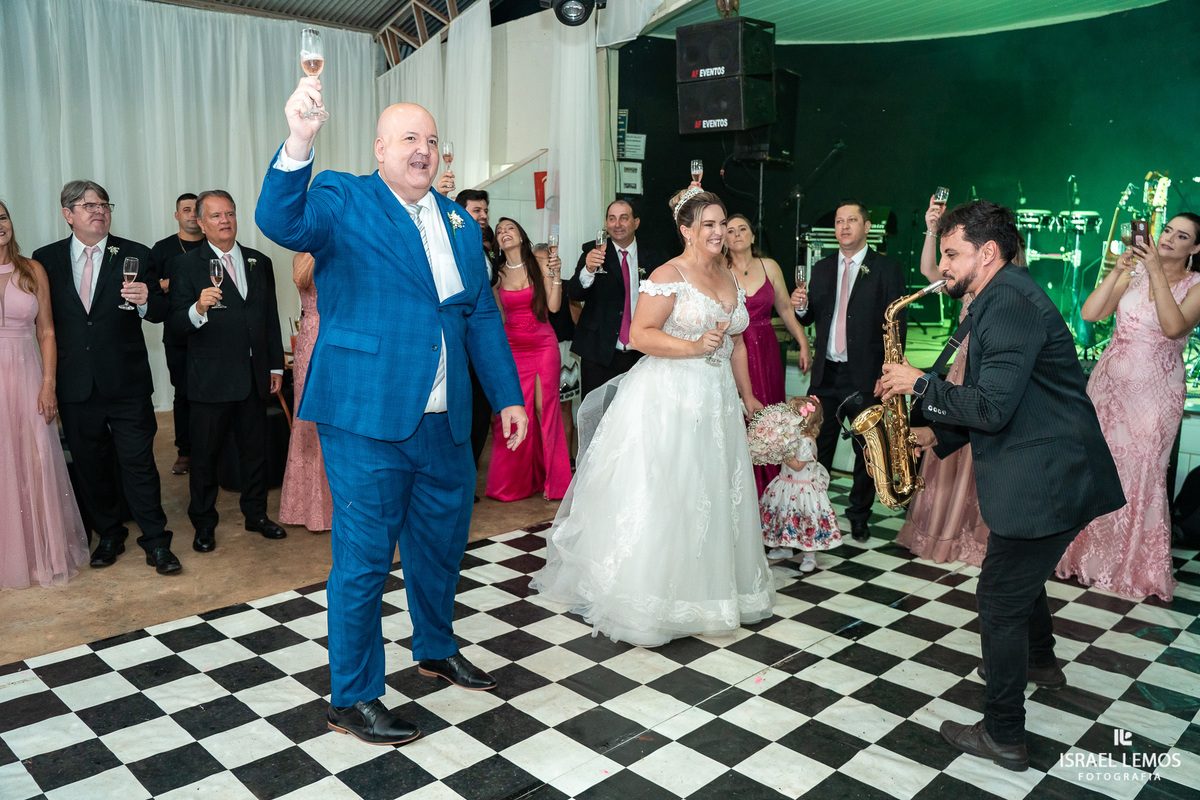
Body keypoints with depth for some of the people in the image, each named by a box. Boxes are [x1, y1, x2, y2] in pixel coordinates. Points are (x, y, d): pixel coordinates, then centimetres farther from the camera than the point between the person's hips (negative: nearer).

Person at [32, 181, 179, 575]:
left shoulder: (135, 255, 1)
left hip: (127, 383, -2)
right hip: (75, 386, 2)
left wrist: (146, 300, -22)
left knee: (139, 462, 1)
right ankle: (109, 536, 29)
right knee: (90, 464, 13)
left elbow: (160, 312, 0)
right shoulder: (46, 259, 5)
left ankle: (155, 541, 11)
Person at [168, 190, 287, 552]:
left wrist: (276, 366, 12)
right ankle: (204, 523, 21)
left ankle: (256, 513, 28)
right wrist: (198, 309, -31)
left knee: (255, 448, 13)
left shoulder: (260, 262, 10)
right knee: (205, 453, 6)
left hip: (255, 376, 4)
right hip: (212, 379, -4)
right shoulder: (188, 265, -3)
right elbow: (177, 325, -10)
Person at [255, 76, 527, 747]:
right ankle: (353, 697, 21)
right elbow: (283, 223, -24)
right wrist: (298, 144, -40)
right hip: (368, 418, -6)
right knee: (364, 559, 2)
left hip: (445, 422, 6)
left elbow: (483, 318, 16)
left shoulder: (460, 224, 14)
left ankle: (437, 648, 44)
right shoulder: (343, 200, -2)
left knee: (442, 545, 20)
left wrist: (509, 397, 12)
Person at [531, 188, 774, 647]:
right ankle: (643, 603, 7)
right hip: (668, 400, -7)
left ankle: (707, 586, 29)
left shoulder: (730, 278, 15)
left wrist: (747, 394, 21)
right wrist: (695, 346, -24)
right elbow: (640, 335, -16)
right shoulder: (669, 275, -10)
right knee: (660, 496, -4)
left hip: (716, 402, 8)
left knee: (712, 495, 12)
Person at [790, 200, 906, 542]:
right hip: (825, 374, 3)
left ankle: (859, 516, 22)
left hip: (866, 376, -3)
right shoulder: (821, 269, 12)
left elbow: (897, 326, -5)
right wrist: (801, 307, -8)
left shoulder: (887, 269, -1)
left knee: (867, 451, 8)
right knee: (816, 448, 5)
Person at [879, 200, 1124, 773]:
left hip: (1046, 482, -11)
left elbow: (992, 407, -27)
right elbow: (994, 401, 19)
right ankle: (1039, 662, 54)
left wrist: (920, 384, -16)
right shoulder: (1001, 300, 13)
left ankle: (1003, 735, 12)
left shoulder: (1010, 305, -21)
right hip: (1056, 474, 11)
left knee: (1001, 596, -1)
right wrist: (938, 437, 12)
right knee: (1021, 575, 29)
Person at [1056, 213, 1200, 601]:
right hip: (1109, 382, 3)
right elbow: (1090, 313, -6)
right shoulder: (1133, 274, 6)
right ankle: (1092, 553, 23)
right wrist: (1118, 270, -15)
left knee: (1141, 474, 1)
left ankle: (1137, 567, 19)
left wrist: (1157, 272, -23)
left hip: (1155, 391, -3)